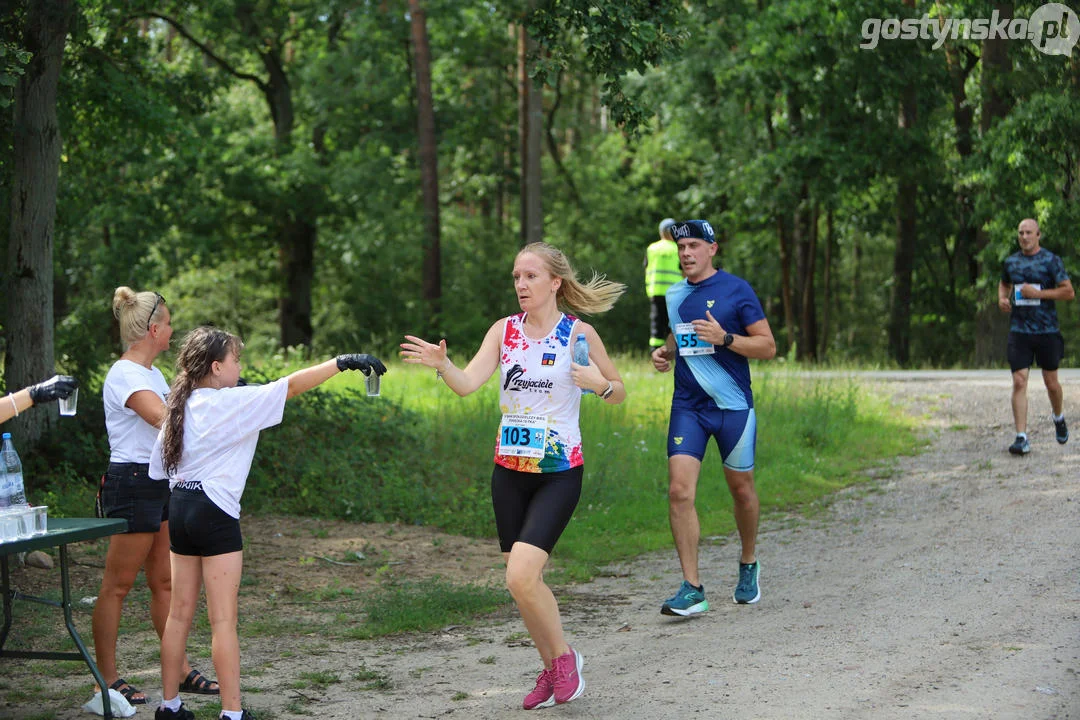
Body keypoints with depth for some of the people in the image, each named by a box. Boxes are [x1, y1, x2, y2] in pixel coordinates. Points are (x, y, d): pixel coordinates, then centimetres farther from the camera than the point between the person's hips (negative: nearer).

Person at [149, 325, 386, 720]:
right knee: (223, 620, -5)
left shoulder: (180, 406, 10)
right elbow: (291, 385, -14)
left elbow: (157, 465, 12)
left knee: (180, 613, 13)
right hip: (214, 513, -8)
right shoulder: (229, 403, -11)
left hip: (179, 508, 8)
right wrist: (342, 362, -14)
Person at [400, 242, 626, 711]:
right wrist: (441, 364, -31)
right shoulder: (504, 330, 2)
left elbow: (619, 394, 4)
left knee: (520, 576, -18)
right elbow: (467, 383, -11)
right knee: (523, 582, 9)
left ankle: (563, 656, 6)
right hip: (510, 470, 4)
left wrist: (600, 383, -18)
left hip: (559, 473, -4)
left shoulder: (579, 333, -6)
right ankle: (552, 671, 28)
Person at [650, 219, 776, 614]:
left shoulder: (736, 290, -5)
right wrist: (665, 352, 6)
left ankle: (749, 564, 36)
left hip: (733, 406, -3)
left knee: (741, 489, 9)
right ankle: (692, 589, -10)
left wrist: (724, 338, -20)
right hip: (688, 407, 3)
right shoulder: (674, 295, 10)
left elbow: (768, 346, -6)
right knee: (679, 490, -12)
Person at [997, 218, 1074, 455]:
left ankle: (1059, 418, 40)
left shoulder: (1051, 261, -3)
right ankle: (1021, 438, -11)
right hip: (1019, 331, 2)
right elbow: (1004, 284, 29)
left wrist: (1037, 293, -16)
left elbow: (1068, 292, -8)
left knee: (1051, 382, 9)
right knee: (1019, 382, -10)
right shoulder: (1011, 262, 9)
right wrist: (1002, 298, 7)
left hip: (1047, 331, -2)